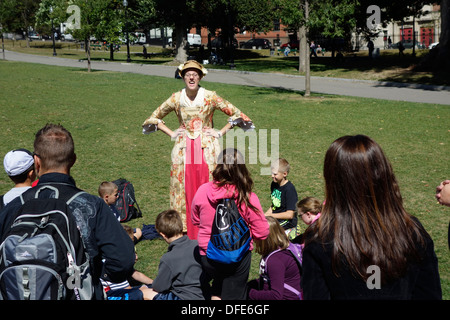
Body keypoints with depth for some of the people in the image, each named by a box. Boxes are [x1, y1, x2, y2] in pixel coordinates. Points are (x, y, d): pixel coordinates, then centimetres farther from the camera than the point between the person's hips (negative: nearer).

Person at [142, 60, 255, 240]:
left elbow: (236, 114, 2)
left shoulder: (210, 97, -5)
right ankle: (184, 230, 13)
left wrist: (220, 133, -3)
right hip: (184, 149, 2)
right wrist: (171, 134, 5)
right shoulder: (176, 99, 0)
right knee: (185, 188, 3)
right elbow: (155, 118, 13)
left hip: (207, 148, -1)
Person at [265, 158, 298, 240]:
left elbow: (290, 214, -20)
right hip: (275, 220, 8)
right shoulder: (274, 184, 6)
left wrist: (270, 215, -15)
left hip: (287, 224, -8)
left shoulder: (289, 189, -18)